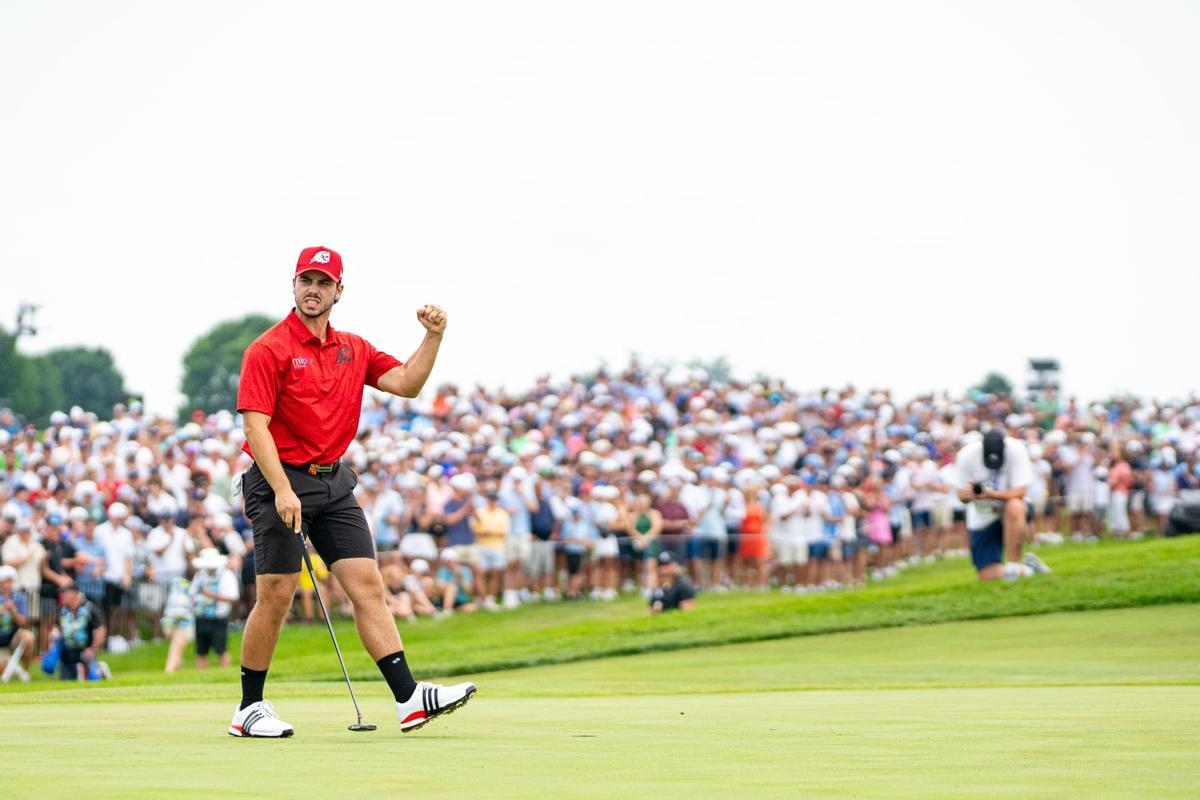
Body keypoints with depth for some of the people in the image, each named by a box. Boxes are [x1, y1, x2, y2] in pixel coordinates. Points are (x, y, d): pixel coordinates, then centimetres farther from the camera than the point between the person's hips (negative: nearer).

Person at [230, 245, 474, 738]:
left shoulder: (354, 350, 14)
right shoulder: (269, 350, -8)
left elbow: (406, 384, 7)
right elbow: (255, 424, -15)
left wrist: (434, 336, -6)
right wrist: (282, 490, -23)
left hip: (334, 481, 6)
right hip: (281, 480, -6)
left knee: (368, 586, -1)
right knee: (276, 595, -5)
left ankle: (409, 698, -5)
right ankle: (249, 709, 7)